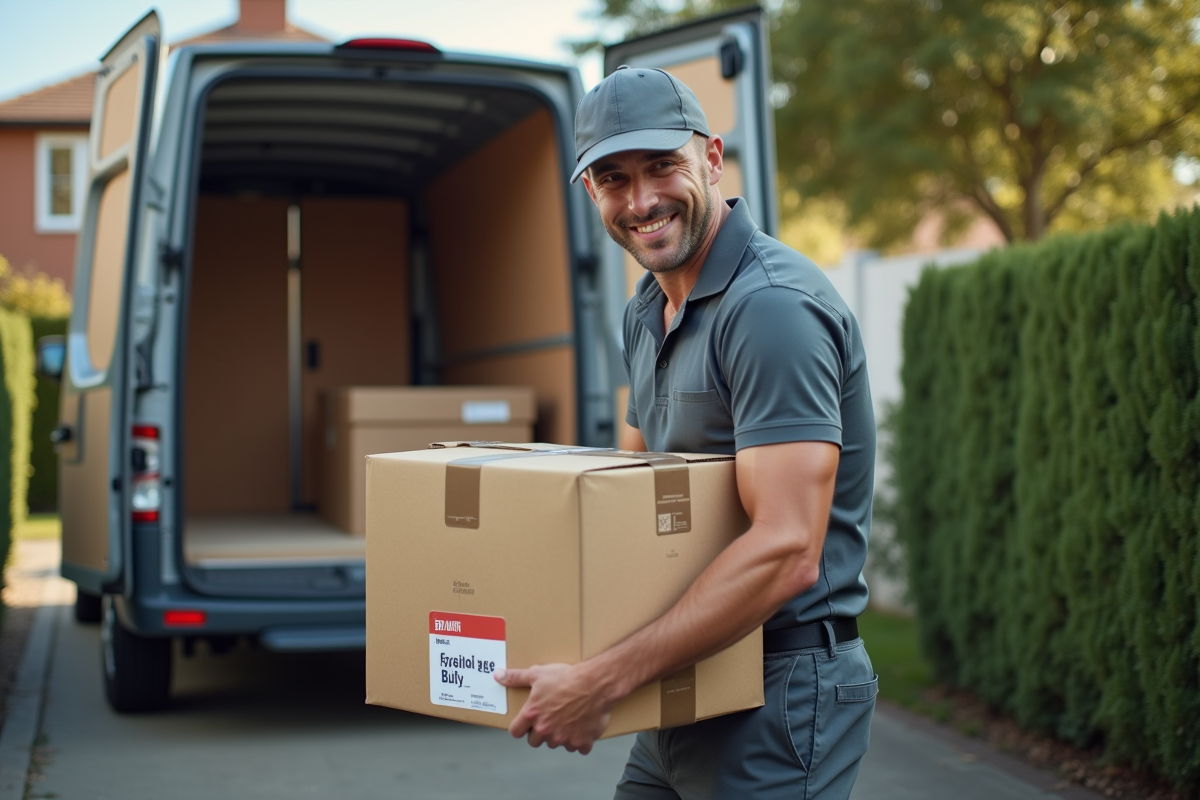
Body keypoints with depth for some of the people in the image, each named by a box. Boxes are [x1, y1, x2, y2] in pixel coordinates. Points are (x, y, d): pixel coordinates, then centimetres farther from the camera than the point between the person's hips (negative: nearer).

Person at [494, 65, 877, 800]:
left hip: (782, 692, -8)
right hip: (684, 692, 8)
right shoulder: (648, 311, 11)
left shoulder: (773, 306, -20)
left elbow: (785, 553, -27)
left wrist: (602, 682, -25)